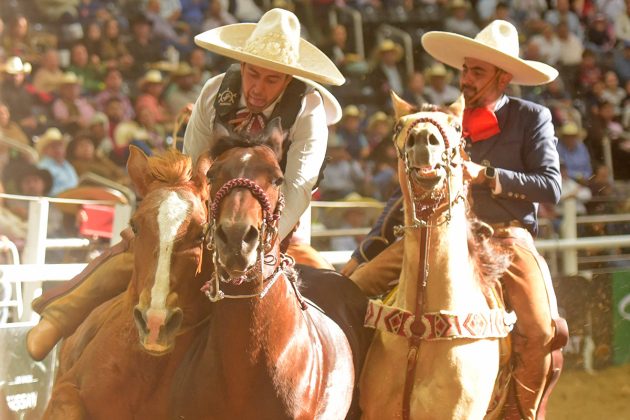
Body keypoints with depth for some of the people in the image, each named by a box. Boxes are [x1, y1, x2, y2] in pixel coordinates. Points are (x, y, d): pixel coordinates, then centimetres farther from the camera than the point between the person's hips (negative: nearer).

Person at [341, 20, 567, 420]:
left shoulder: (532, 118, 0)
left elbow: (551, 187, -9)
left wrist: (486, 176, -20)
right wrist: (365, 251, 7)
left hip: (506, 235, -3)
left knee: (540, 329, -26)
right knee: (356, 286, -11)